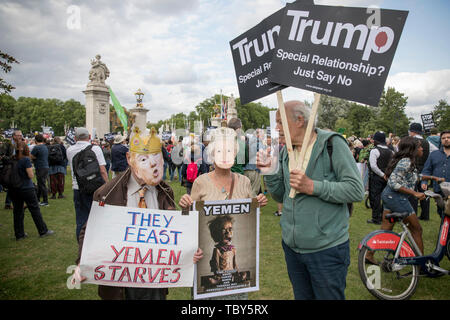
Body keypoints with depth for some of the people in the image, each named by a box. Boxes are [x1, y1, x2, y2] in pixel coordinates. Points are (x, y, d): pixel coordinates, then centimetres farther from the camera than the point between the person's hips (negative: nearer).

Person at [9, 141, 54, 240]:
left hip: (14, 189, 5)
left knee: (17, 211, 12)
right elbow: (30, 175, -15)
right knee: (35, 209, 5)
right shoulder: (26, 159, -14)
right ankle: (43, 231, 13)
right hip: (27, 189, -5)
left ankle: (19, 234, 19)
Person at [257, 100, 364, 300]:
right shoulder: (286, 152, 8)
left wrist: (313, 186, -25)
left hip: (326, 249, -6)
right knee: (302, 296, 21)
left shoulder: (332, 144, -11)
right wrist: (269, 173, -6)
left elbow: (356, 190, -17)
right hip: (291, 247, 6)